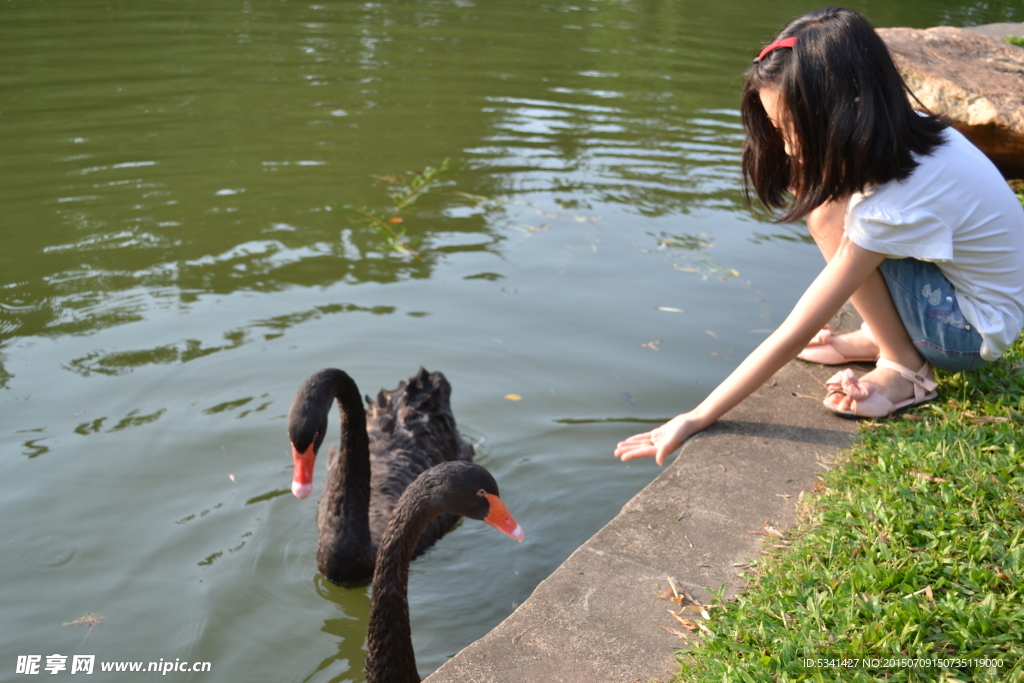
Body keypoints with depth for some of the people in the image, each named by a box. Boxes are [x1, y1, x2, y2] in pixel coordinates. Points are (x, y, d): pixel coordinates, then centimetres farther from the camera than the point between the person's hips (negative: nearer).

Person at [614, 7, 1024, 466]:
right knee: (815, 189, -3)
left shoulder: (892, 205, -32)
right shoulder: (904, 131, -10)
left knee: (829, 215, -27)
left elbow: (792, 337, -31)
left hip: (976, 333, -8)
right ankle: (880, 336, 3)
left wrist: (697, 420, -27)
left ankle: (903, 368, -12)